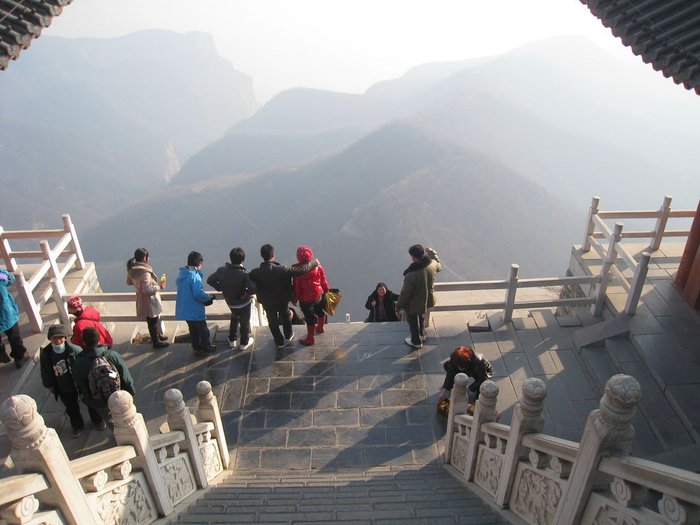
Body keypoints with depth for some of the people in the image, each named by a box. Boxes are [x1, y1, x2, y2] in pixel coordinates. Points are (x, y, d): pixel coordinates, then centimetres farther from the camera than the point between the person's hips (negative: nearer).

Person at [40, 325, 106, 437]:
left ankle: (97, 420, 50)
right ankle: (77, 426, 53)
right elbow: (45, 372, -2)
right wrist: (49, 385, 7)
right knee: (72, 409, 25)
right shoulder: (45, 353, -20)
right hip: (64, 390, 2)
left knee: (90, 403, 22)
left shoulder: (74, 349, -29)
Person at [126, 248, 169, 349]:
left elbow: (129, 282, 11)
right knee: (153, 321, 10)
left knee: (151, 319, 26)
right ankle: (156, 342, 26)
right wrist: (159, 286, -20)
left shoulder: (131, 269, -5)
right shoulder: (144, 272, -31)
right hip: (149, 300, -8)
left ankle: (159, 335, 45)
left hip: (141, 299, 8)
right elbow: (147, 290, -33)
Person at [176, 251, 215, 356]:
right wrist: (209, 298, -11)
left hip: (184, 309, 8)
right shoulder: (194, 276, -25)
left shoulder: (182, 273, 3)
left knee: (193, 329, 23)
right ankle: (206, 348, 27)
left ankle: (196, 348, 35)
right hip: (195, 311, -8)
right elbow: (198, 293, -29)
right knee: (204, 331, 12)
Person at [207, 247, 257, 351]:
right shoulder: (243, 274, -33)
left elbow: (210, 280, -6)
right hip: (243, 303, -5)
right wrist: (246, 293, -21)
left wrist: (221, 288, 0)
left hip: (230, 302, 5)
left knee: (234, 318, 33)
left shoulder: (222, 270, -18)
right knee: (245, 322, 21)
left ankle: (232, 341, 44)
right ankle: (244, 343, 40)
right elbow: (253, 288, -43)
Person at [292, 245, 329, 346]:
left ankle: (310, 338, 28)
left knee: (309, 318, 10)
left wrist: (295, 298, -2)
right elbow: (323, 281, -3)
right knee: (320, 311, 28)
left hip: (305, 299, -5)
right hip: (318, 295, 5)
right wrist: (326, 290, 15)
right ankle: (320, 328, 54)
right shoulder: (317, 266, -13)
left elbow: (296, 286, -17)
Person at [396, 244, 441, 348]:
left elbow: (405, 293, -26)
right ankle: (422, 335, 59)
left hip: (414, 305, -6)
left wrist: (399, 305, -7)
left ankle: (416, 342, 46)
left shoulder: (411, 275, -40)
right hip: (427, 300, 6)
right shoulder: (432, 264, -22)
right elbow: (438, 267, 7)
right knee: (421, 317, 35)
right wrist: (433, 253, 21)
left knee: (413, 323, 23)